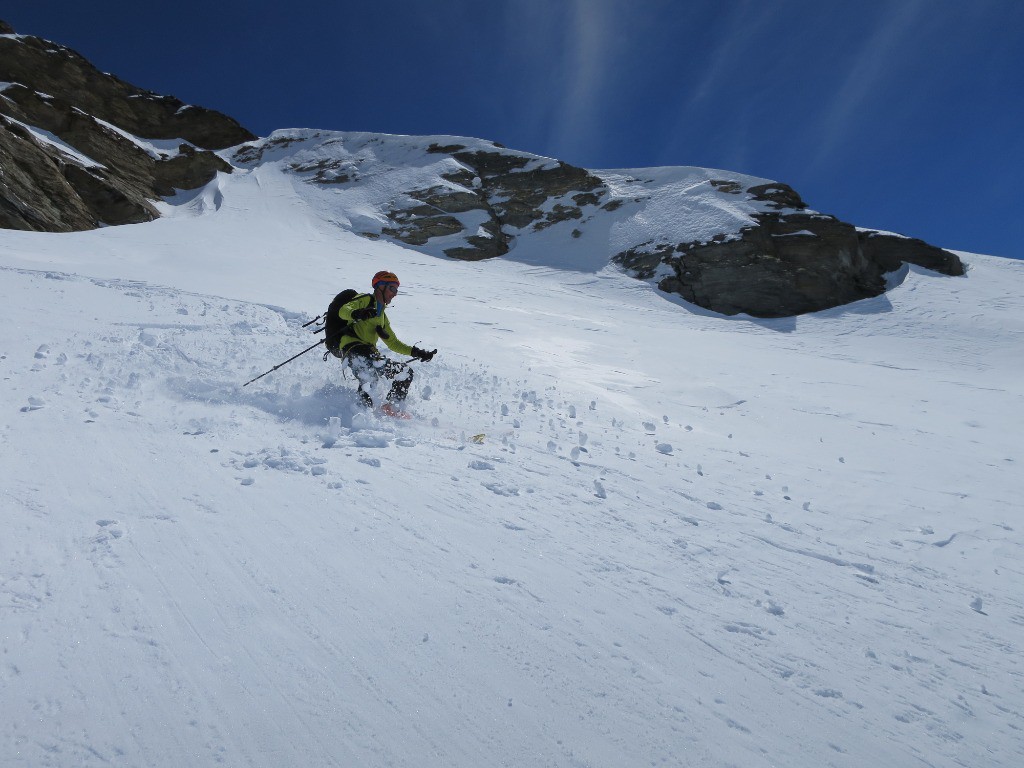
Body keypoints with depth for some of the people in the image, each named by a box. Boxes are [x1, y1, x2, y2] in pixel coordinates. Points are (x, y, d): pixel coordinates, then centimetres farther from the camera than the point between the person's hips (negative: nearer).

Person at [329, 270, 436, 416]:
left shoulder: (382, 316, 32)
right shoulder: (366, 300, 9)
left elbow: (393, 343, 35)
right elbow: (343, 310, -10)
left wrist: (416, 352, 23)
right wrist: (357, 314, -34)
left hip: (370, 353, 8)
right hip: (353, 348, -8)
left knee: (406, 372, 1)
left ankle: (392, 407, -5)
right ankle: (364, 399, -37)